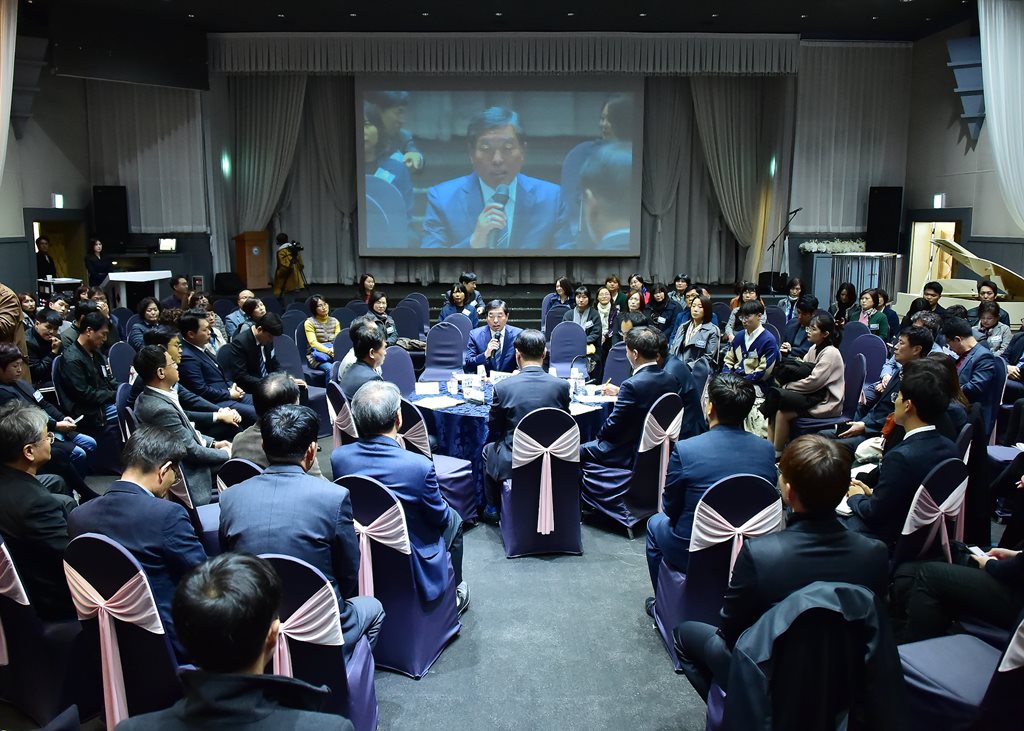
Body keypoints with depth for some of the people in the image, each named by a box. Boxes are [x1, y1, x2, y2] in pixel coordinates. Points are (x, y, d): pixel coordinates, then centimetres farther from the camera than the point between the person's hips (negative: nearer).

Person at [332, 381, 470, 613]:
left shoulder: (338, 457, -16)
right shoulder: (419, 465, -30)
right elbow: (440, 518, -14)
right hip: (411, 567, -5)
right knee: (453, 520, 25)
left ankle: (450, 591, 46)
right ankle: (454, 595, 41)